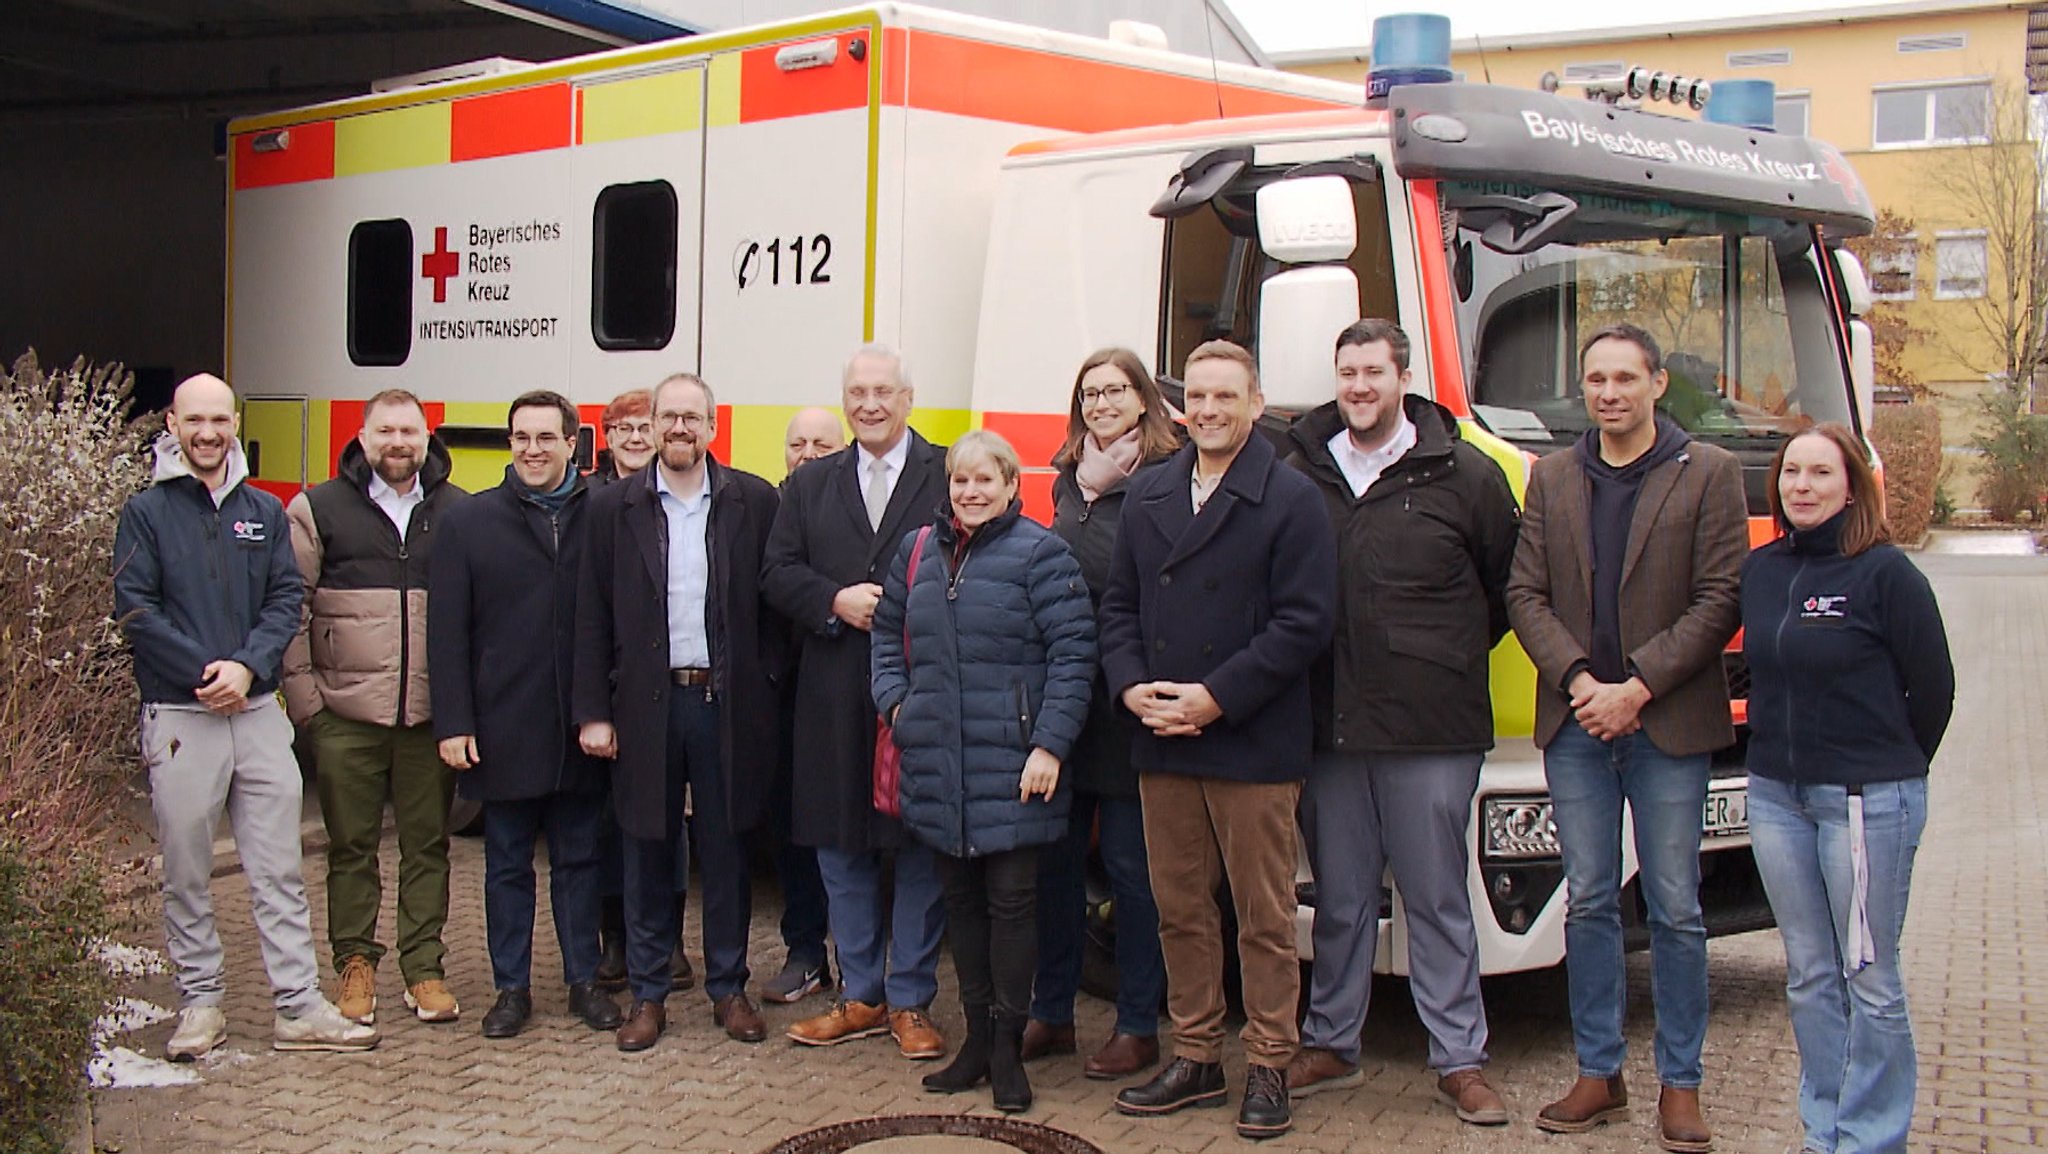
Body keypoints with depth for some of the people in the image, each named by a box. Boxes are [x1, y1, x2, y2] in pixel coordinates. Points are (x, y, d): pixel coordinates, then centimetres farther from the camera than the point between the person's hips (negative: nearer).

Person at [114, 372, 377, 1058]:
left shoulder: (264, 511, 12)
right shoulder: (146, 512, 2)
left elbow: (287, 598, 4)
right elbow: (134, 609, -6)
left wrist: (247, 665, -12)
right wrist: (203, 673, -15)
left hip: (258, 711, 3)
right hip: (178, 717, -3)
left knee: (279, 871, 3)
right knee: (186, 873, 5)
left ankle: (299, 1006, 6)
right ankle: (201, 1002, 17)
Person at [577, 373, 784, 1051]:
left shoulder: (754, 502, 3)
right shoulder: (616, 508, 4)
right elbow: (593, 618, 3)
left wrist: (767, 686, -5)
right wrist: (592, 711, -2)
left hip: (727, 700, 0)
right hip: (646, 702, 1)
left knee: (726, 852, 8)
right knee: (648, 855, 8)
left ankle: (729, 988, 20)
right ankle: (648, 995, 18)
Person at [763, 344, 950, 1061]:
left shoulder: (951, 477, 1)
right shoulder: (809, 486, 14)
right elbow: (778, 573, 6)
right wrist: (835, 602, -11)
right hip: (836, 699, 4)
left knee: (921, 852, 3)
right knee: (842, 850, 10)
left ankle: (911, 1001, 14)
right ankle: (861, 997, 22)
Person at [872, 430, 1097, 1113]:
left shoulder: (1039, 553, -6)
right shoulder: (919, 551, 11)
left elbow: (1073, 652, -10)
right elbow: (888, 634, 21)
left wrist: (1050, 743, -15)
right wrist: (894, 702, 5)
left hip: (1010, 764, -5)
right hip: (937, 761, 5)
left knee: (1011, 898, 1)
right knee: (960, 896, 12)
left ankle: (1006, 1046, 12)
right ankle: (977, 1036, 24)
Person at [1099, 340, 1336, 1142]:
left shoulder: (1291, 501, -5)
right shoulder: (1146, 498, 13)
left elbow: (1305, 623, -11)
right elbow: (1119, 606, 14)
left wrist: (1216, 698, -16)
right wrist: (1132, 686, -4)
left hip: (1252, 746, -5)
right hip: (1161, 745, 5)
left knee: (1264, 917, 3)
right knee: (1180, 910, 12)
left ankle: (1268, 1068, 13)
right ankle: (1194, 1058, 23)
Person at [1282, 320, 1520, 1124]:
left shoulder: (1463, 475, 1)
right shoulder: (1300, 475, 7)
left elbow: (1509, 584, 9)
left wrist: (1449, 656, 9)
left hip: (1429, 727, -2)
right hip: (1328, 725, 3)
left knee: (1437, 898, 3)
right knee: (1338, 897, 12)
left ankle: (1460, 1060, 12)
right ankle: (1329, 1045, 23)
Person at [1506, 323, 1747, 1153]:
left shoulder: (1709, 474, 0)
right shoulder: (1551, 478, 11)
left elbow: (1719, 600, -6)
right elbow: (1525, 594, 6)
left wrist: (1636, 687, -13)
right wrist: (1578, 681, -9)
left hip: (1669, 725, -3)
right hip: (1574, 722, 3)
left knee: (1675, 909, 3)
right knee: (1588, 904, 8)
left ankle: (1680, 1084, 12)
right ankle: (1598, 1075, 17)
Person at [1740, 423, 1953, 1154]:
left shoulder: (1885, 573, -10)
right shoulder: (1760, 570, 8)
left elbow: (1933, 687, -4)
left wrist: (1893, 770, 5)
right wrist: (1776, 757, 13)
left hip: (1868, 799, -6)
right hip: (1775, 795, 6)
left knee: (1870, 981, 1)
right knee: (1809, 976, 13)